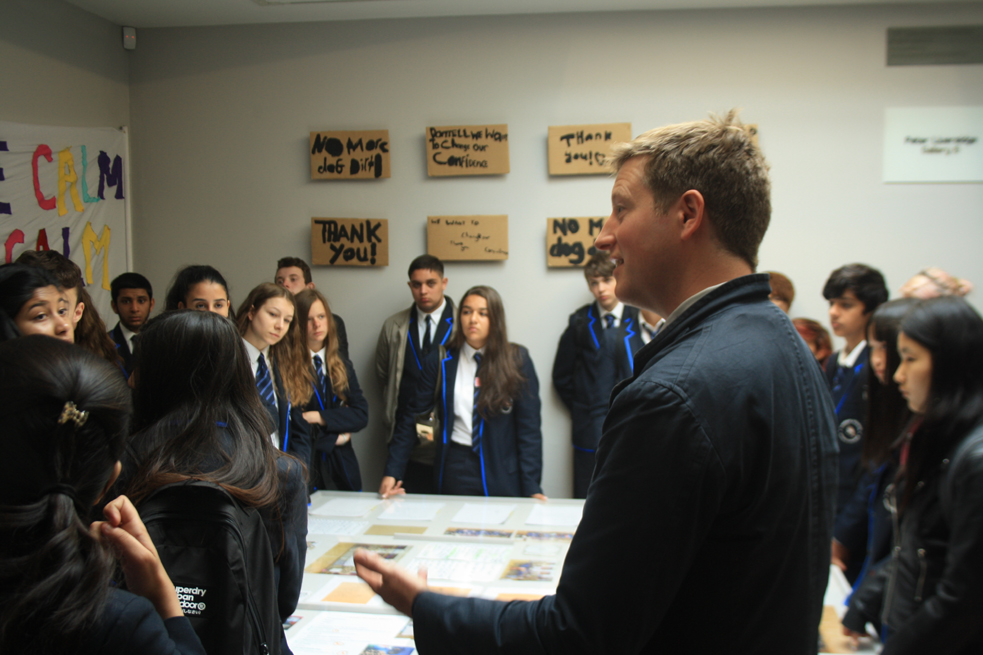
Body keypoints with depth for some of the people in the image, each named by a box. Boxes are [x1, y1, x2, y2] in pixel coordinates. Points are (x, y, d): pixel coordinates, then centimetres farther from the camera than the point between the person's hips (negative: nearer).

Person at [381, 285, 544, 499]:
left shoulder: (517, 361, -3)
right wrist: (392, 472, -6)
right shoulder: (440, 361, 1)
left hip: (502, 474, -1)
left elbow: (528, 427, -5)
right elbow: (412, 417, 2)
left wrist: (532, 488, -12)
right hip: (454, 469, 1)